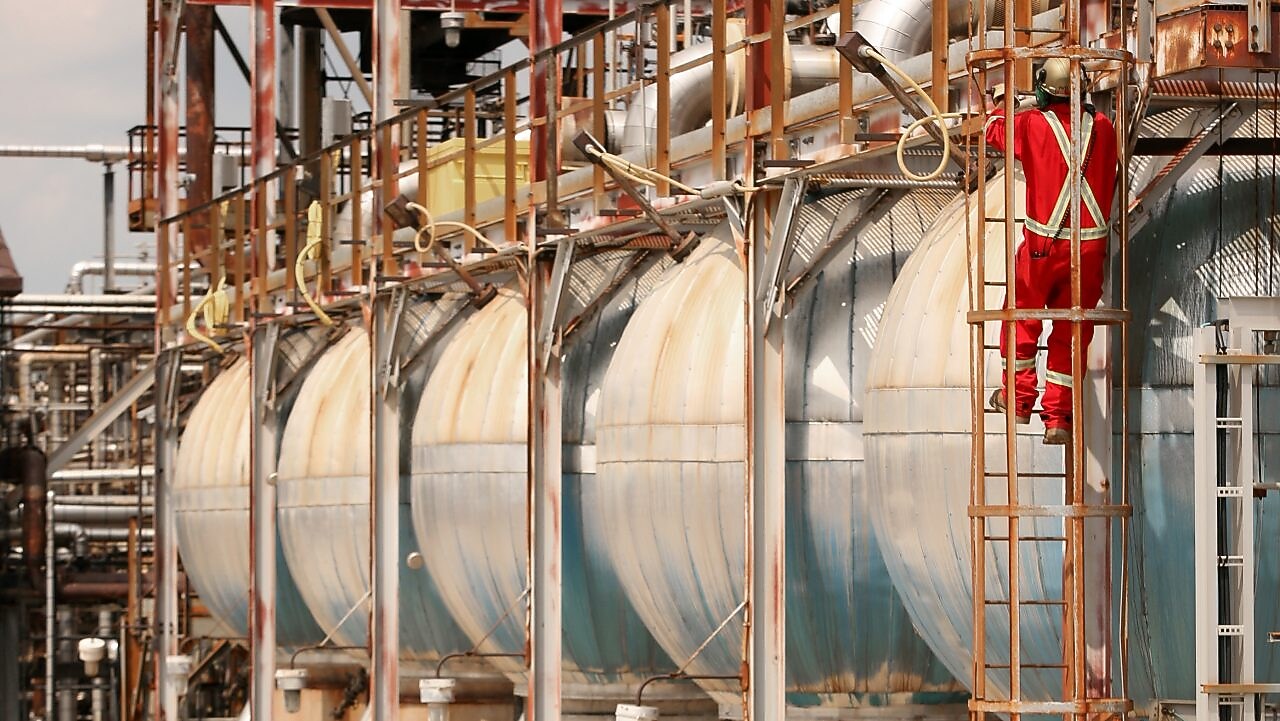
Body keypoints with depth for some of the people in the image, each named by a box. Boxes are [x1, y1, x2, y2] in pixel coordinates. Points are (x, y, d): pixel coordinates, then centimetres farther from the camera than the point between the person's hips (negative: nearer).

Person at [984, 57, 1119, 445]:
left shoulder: (1032, 125, -8)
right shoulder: (1102, 127, -2)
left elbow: (995, 132, 14)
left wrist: (998, 103, 33)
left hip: (1043, 244, -2)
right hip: (1091, 243, 2)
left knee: (1021, 315, 19)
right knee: (1071, 332, 9)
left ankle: (1019, 397, 27)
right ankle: (1058, 418, 10)